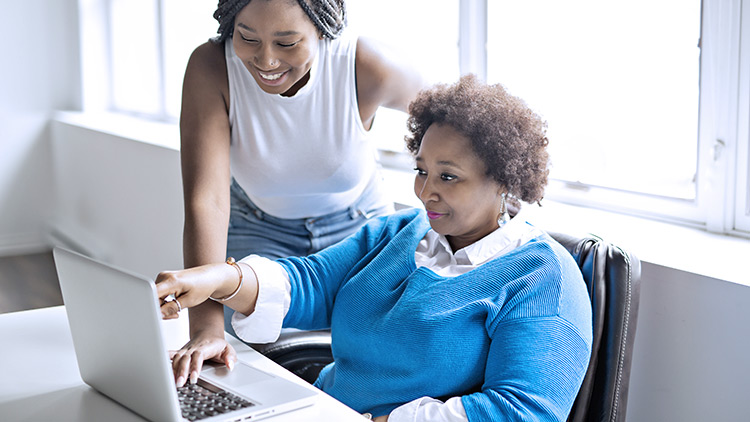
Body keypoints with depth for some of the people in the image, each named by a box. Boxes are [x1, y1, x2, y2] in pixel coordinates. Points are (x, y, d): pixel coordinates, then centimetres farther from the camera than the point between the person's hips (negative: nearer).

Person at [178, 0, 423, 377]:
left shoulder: (364, 67, -27)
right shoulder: (211, 68, -28)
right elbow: (206, 200, -36)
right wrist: (206, 328, -47)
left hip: (357, 227, 0)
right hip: (259, 230, 0)